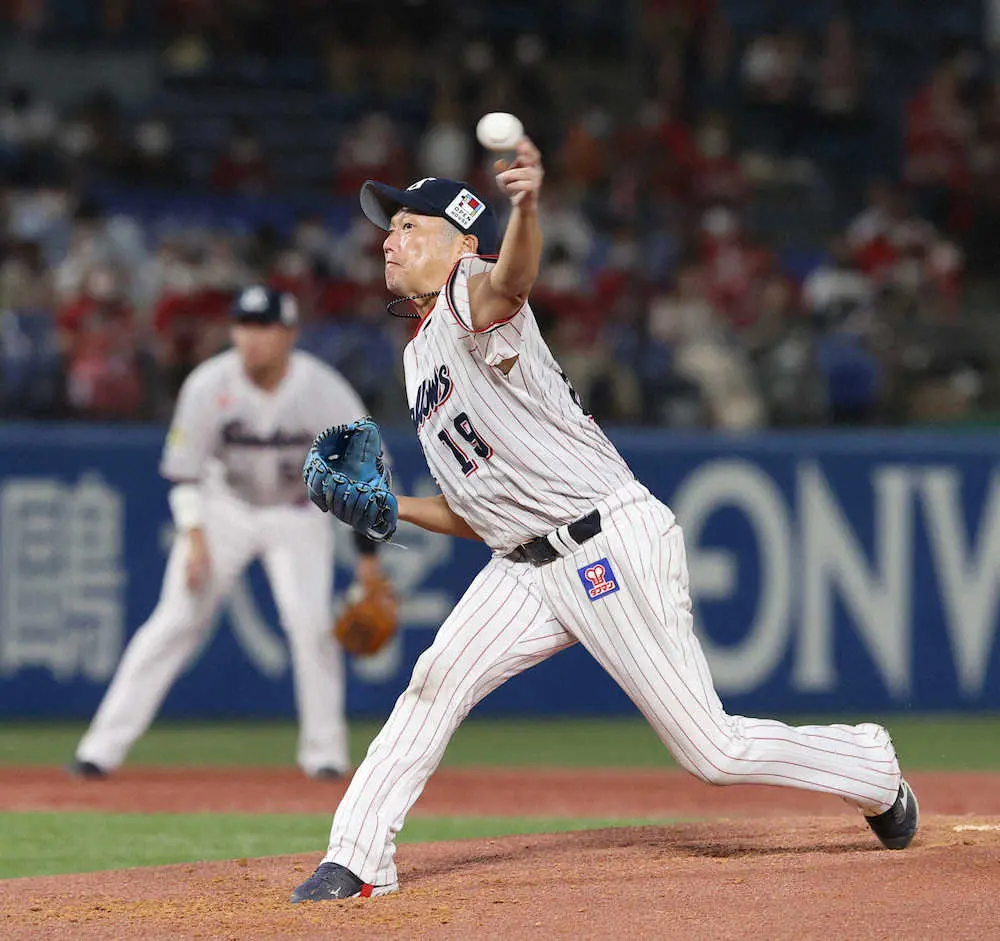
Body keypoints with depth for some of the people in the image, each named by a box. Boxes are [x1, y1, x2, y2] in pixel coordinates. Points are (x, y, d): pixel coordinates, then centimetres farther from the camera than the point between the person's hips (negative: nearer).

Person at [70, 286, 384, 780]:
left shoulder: (326, 392, -20)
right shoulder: (208, 385, -20)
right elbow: (182, 469, -9)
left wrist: (368, 554, -10)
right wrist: (194, 537, -18)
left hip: (297, 513, 0)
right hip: (223, 508, 0)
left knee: (312, 623, -17)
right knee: (175, 621, -9)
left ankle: (325, 751, 0)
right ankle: (103, 747, -8)